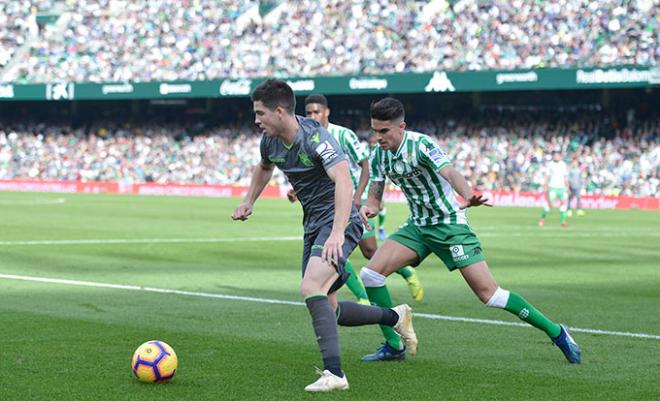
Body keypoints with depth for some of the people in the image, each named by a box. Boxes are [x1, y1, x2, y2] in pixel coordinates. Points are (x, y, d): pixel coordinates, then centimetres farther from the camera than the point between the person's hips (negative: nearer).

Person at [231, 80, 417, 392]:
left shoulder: (315, 138, -23)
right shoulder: (270, 140, 2)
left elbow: (343, 181, -38)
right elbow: (264, 167, 28)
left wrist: (337, 233, -47)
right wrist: (248, 201, 18)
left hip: (337, 223, -9)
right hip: (313, 226, 9)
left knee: (311, 289, -27)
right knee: (327, 308, 9)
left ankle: (334, 374, -27)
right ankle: (395, 317, 30)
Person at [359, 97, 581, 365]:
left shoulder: (420, 144, -20)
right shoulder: (379, 156, 0)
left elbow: (450, 173, -36)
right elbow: (375, 197, 5)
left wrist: (468, 197, -57)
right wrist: (367, 209, -20)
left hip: (449, 224, -7)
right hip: (418, 226, 7)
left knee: (488, 294, -13)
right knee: (371, 273, -9)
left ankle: (556, 332, 0)